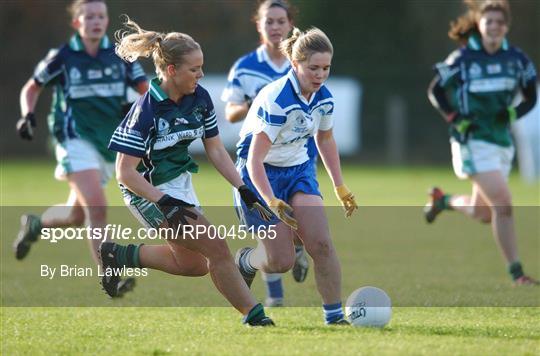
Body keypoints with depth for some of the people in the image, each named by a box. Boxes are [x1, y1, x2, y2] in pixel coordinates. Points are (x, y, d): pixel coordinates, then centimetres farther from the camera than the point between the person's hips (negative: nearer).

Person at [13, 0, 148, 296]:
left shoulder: (120, 55, 4)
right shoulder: (61, 58, -4)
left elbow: (146, 89, 2)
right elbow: (31, 88, 9)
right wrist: (27, 115, -9)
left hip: (109, 144, 5)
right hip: (76, 140, -5)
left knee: (76, 215, 15)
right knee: (97, 207, -21)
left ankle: (34, 224, 46)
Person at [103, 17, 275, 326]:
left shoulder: (200, 99, -5)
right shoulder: (145, 111, -25)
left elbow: (216, 150, 5)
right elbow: (125, 172, -22)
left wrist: (244, 189, -3)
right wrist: (165, 204, -30)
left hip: (180, 183, 8)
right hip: (149, 192, -8)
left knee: (194, 264, 19)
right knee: (216, 248, -16)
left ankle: (118, 255, 28)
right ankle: (254, 316, -6)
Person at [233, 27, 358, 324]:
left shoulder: (324, 98, -5)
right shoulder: (276, 100, -28)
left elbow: (325, 139, 16)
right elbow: (255, 159, -30)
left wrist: (340, 187, 17)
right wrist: (272, 202, -41)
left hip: (298, 171, 6)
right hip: (260, 176, -6)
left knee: (321, 244, -14)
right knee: (281, 261, -6)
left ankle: (334, 316, -6)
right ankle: (244, 261, 28)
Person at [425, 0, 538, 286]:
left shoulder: (517, 59, 3)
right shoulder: (463, 59, -7)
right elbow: (436, 91, 3)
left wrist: (512, 114, -8)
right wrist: (456, 119, -10)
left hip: (502, 142, 6)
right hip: (475, 142, -6)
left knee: (482, 214, 14)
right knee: (503, 205, -17)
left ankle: (443, 200, 43)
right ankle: (516, 273, -10)